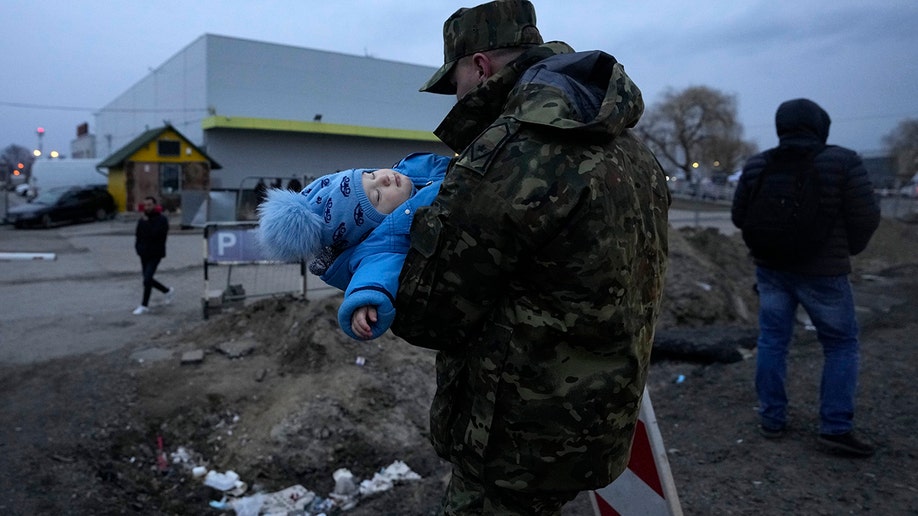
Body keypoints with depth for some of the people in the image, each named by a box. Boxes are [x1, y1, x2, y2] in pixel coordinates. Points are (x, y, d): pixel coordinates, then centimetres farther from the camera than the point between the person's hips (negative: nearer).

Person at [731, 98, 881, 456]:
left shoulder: (756, 165, -2)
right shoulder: (842, 162, -12)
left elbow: (739, 217, 5)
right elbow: (866, 217, -9)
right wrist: (850, 248, 10)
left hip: (771, 268, 4)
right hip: (822, 272, -3)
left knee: (772, 340, 12)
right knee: (841, 345, 11)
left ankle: (771, 419, 17)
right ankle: (835, 426, 8)